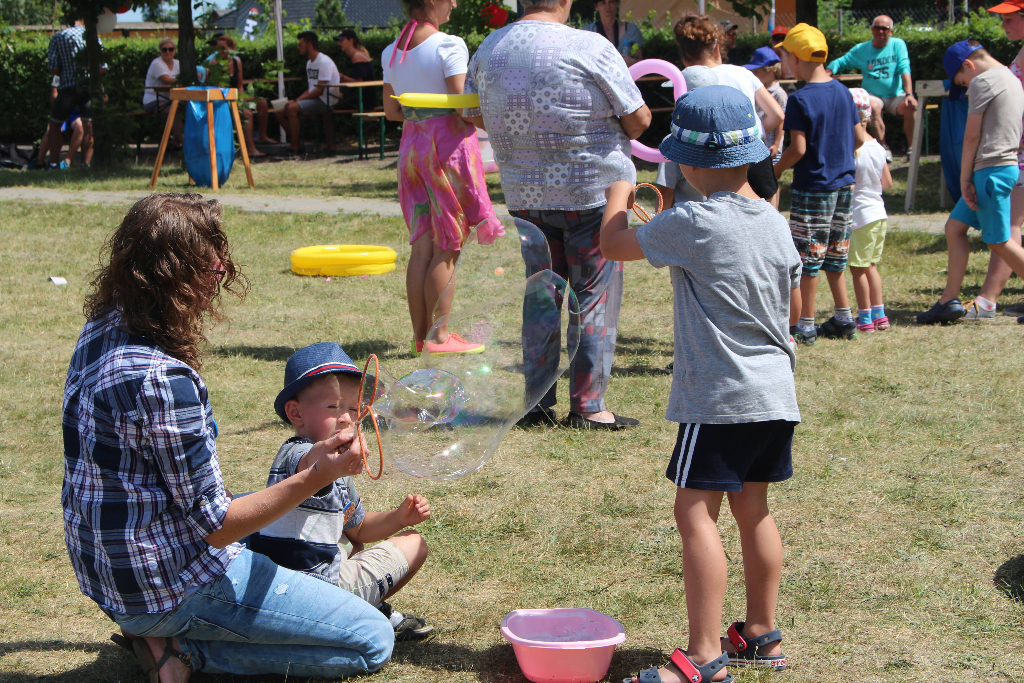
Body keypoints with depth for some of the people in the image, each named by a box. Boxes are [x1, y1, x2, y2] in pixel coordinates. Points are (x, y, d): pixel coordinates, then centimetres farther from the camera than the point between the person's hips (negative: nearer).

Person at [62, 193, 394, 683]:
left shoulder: (101, 333, -1)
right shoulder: (162, 380, -30)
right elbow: (213, 526, -23)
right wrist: (315, 477, -24)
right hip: (171, 584, -9)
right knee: (374, 641, -4)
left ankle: (163, 631, 13)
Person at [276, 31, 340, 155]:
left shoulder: (324, 62, -15)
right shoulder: (309, 63, 16)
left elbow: (320, 90, -20)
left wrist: (297, 100, -18)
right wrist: (296, 100, 0)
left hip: (325, 102, -10)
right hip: (313, 100, 10)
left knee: (292, 108, -30)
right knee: (279, 112, 0)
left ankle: (295, 148, -26)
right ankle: (296, 141, 4)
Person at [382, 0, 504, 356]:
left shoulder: (391, 52, 9)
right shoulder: (449, 45, -12)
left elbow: (391, 110, 12)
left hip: (411, 145, 7)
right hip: (449, 142, -6)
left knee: (422, 246, 9)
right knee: (446, 249, -1)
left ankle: (420, 333, 12)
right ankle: (439, 336, 1)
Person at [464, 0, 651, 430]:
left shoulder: (489, 49, 3)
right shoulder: (589, 48, -13)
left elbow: (476, 116, 17)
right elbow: (639, 120, -7)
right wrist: (615, 132, 14)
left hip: (524, 195, 5)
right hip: (591, 191, -5)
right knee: (595, 298, 4)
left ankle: (537, 404, 17)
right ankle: (587, 406, 6)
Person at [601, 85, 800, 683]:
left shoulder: (692, 225, -15)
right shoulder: (776, 224, 7)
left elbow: (614, 243, -3)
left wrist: (619, 196, 16)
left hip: (720, 397, -8)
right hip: (775, 392, 8)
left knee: (696, 513, -7)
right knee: (753, 510, 17)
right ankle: (761, 635, 28)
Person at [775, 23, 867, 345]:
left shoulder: (800, 99, -15)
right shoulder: (842, 91, 5)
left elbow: (798, 149, -19)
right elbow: (859, 138, 8)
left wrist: (775, 170, -4)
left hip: (813, 187, -7)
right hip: (844, 183, 7)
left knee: (807, 256, 1)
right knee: (834, 254, 16)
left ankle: (806, 326, 6)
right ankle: (844, 319, 20)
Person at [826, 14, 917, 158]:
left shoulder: (898, 44, 3)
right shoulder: (861, 49, 8)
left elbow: (904, 70, -7)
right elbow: (840, 62, 14)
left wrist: (909, 94, -20)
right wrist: (827, 73, -10)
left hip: (896, 95, 0)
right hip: (873, 95, 0)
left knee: (912, 106, -31)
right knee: (873, 106, -35)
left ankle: (911, 147, -15)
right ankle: (884, 148, -22)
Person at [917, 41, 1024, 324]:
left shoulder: (983, 81, -9)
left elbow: (972, 135, -10)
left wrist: (964, 179, -6)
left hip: (991, 169, -10)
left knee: (999, 242, -4)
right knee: (955, 228, 11)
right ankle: (950, 301, 9)